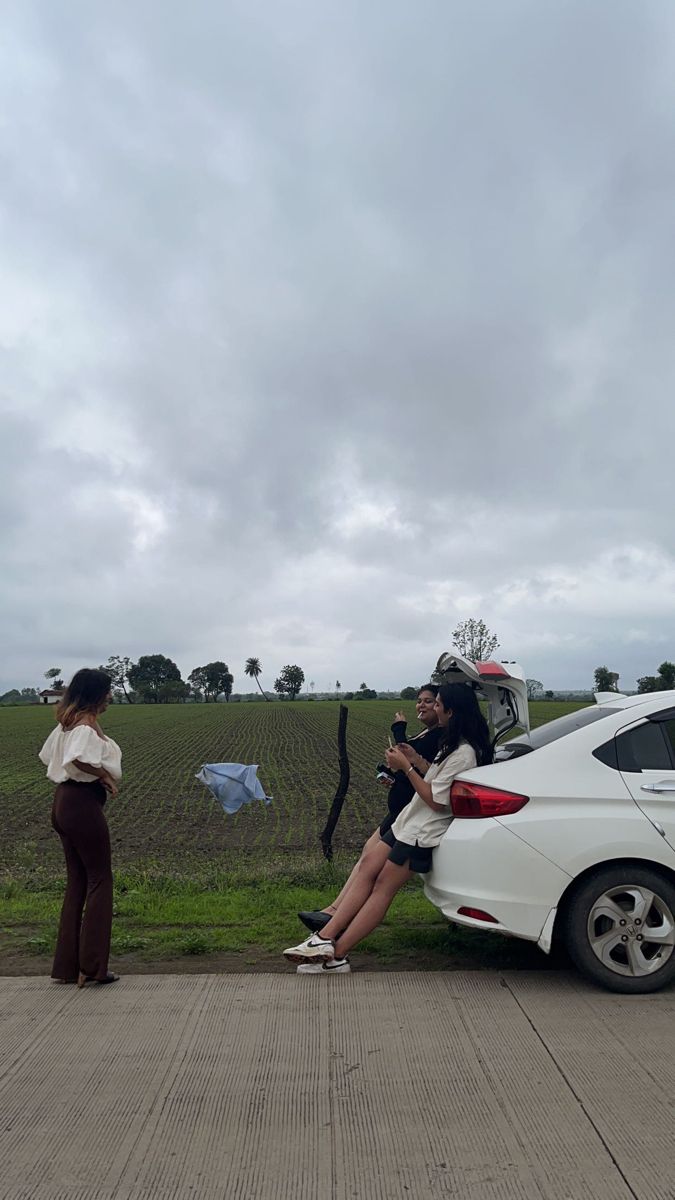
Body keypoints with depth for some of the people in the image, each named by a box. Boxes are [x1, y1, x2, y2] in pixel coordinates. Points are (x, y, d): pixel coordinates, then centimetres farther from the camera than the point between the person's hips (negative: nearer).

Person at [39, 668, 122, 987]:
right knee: (99, 879, 2)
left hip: (63, 802, 9)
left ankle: (67, 966, 21)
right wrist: (105, 775, -20)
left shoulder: (66, 723, 12)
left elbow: (47, 756, 24)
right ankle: (92, 966, 6)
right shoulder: (88, 725, -17)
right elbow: (77, 759, -34)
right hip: (83, 803, -9)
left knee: (77, 880, 15)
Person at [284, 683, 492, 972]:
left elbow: (436, 801, -20)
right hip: (408, 821, 9)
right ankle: (324, 938, -3)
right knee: (367, 875, 1)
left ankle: (336, 955, 0)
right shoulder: (452, 745, 13)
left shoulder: (463, 754, -19)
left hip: (423, 833, -9)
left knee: (383, 887, -6)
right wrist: (414, 763, 4)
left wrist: (407, 767, -16)